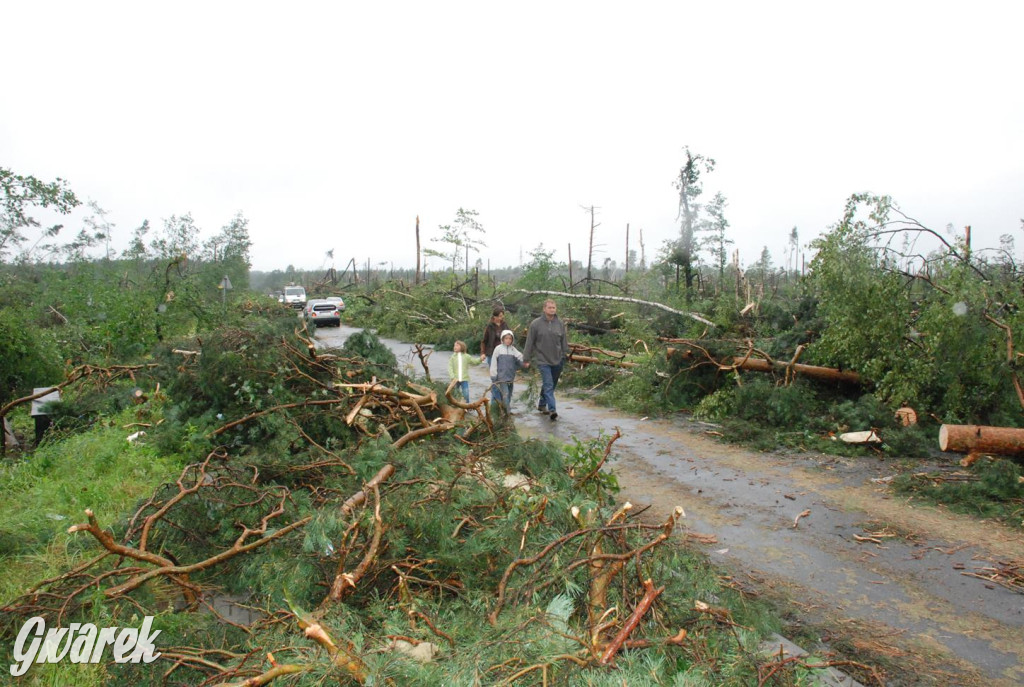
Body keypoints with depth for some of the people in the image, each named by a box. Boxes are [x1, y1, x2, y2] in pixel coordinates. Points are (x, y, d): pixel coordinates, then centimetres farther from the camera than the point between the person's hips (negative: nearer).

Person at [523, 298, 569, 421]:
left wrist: (565, 355, 9)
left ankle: (542, 404, 32)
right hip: (543, 361, -4)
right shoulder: (535, 324, -6)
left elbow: (564, 341, 10)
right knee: (548, 385, -11)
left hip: (557, 361, 4)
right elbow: (530, 343, -2)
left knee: (552, 385, 15)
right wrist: (527, 359, -2)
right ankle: (552, 410, -15)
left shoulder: (560, 324, 3)